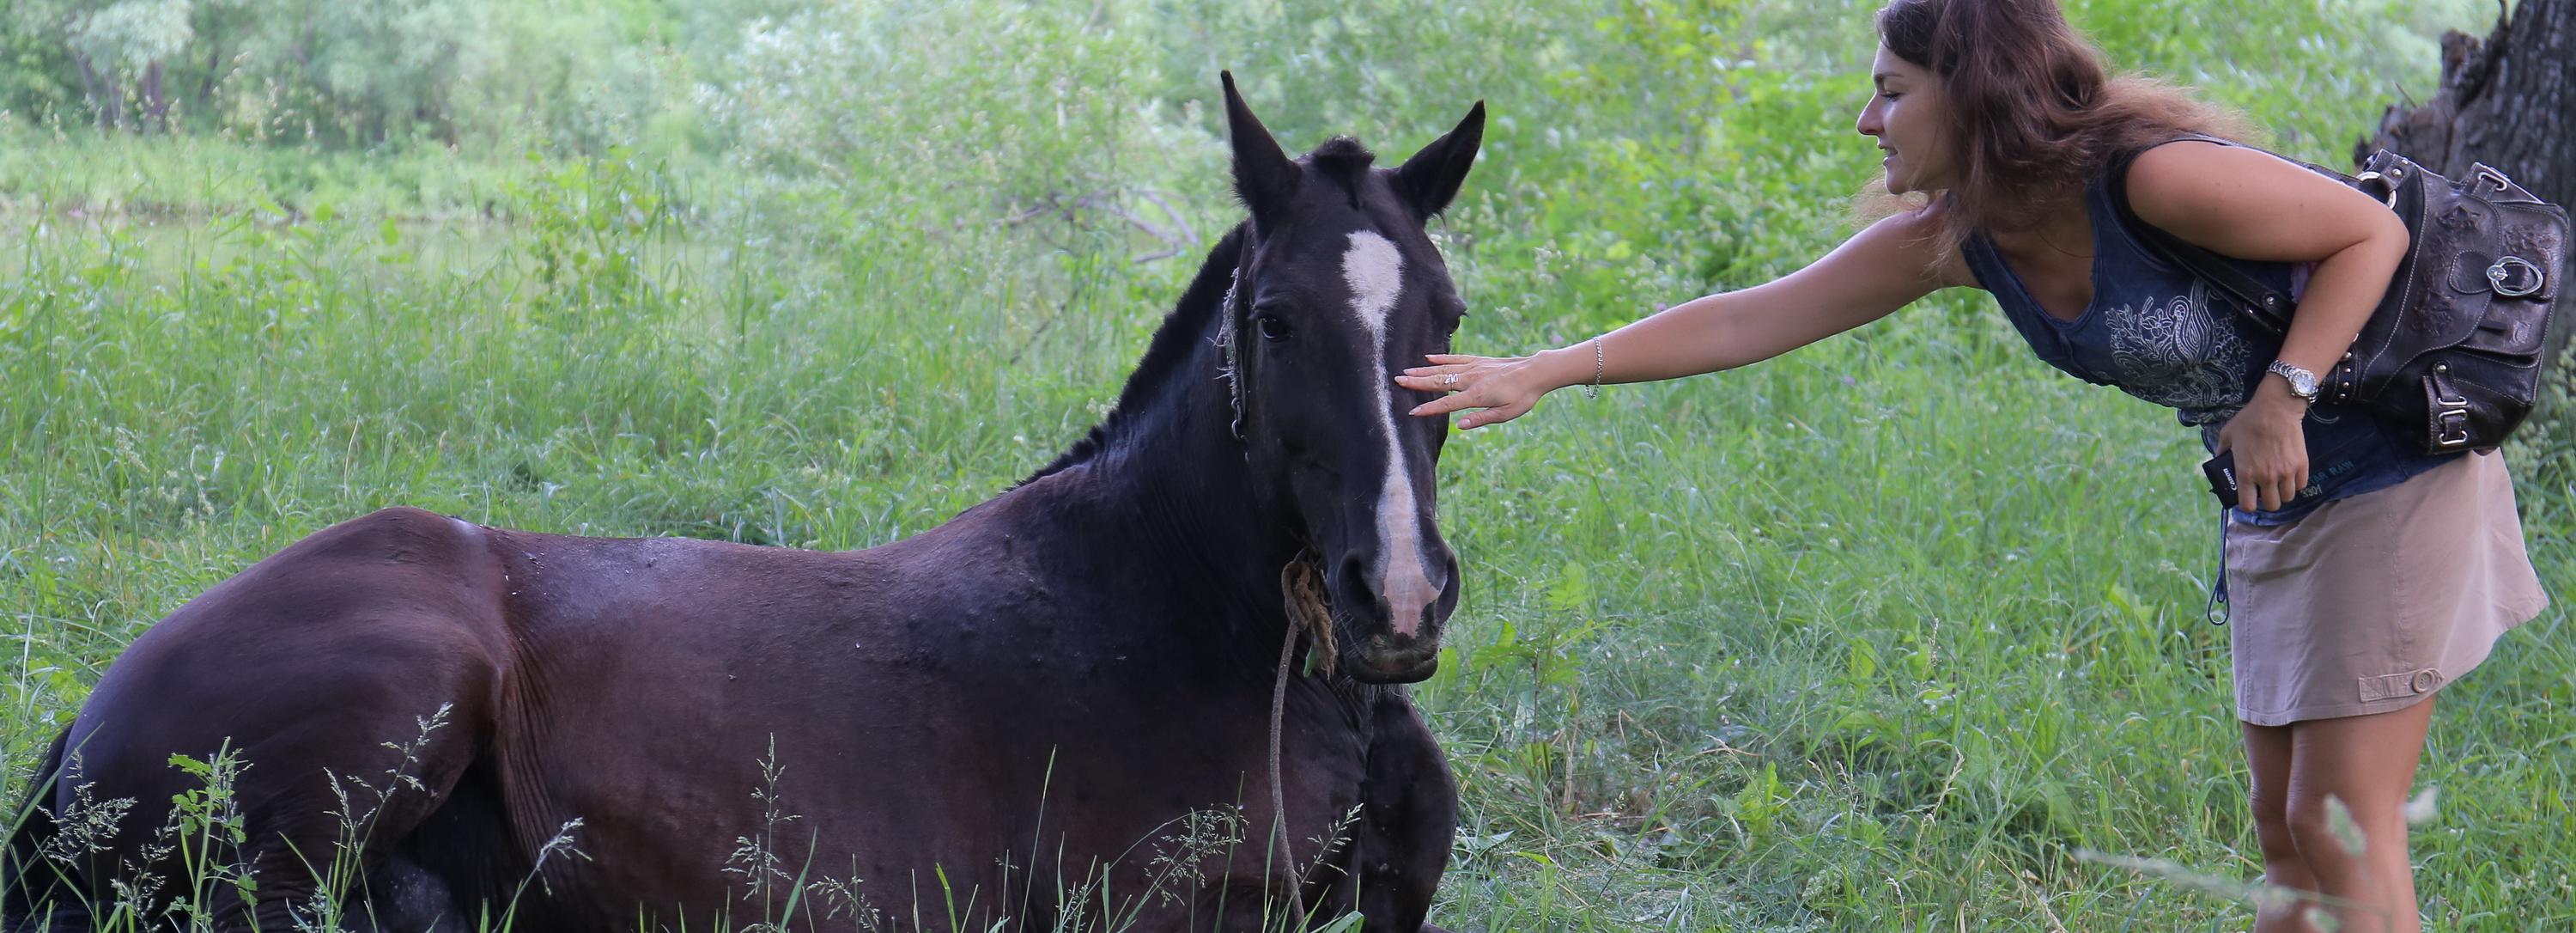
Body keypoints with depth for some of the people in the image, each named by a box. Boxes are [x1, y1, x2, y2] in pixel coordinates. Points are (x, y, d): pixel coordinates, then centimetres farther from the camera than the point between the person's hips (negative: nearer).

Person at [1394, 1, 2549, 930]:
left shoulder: (2153, 177, -27)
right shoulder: (1949, 240, -4)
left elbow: (2372, 233, -18)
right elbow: (1750, 319, -2)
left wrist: (2282, 396, -26)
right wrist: (1540, 373, -5)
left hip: (2393, 479, -7)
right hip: (2270, 512, 8)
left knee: (2341, 828, -7)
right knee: (2282, 829, 10)